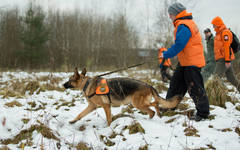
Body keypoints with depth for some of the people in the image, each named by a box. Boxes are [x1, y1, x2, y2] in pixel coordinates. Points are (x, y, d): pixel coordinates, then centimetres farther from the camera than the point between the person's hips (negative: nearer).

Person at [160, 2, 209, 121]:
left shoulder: (183, 26, -20)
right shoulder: (187, 23, 13)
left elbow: (179, 45, -24)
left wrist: (166, 55, -13)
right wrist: (167, 53, 16)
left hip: (192, 62, -11)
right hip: (185, 61, 11)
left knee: (194, 88, -4)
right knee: (176, 82, 17)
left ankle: (203, 113, 4)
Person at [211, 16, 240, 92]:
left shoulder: (225, 32, -11)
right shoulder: (219, 33, 21)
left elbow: (227, 46, -18)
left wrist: (227, 60, -23)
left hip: (224, 59, -10)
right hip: (221, 59, 10)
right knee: (231, 77, 12)